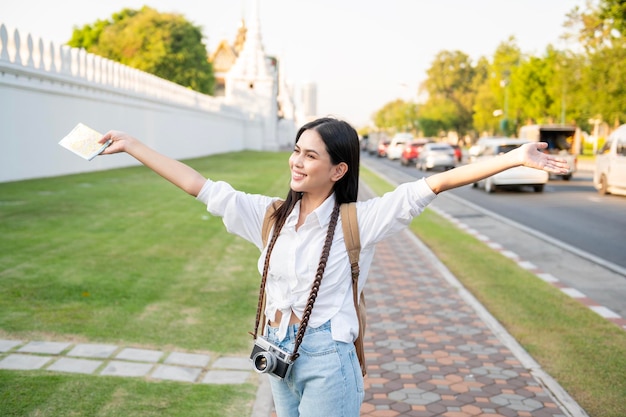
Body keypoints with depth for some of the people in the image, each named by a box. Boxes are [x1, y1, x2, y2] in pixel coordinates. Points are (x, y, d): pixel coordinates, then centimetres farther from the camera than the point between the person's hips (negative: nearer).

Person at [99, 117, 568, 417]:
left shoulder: (357, 221, -12)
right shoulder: (271, 215, 1)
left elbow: (433, 184, -19)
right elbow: (201, 186, 2)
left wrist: (514, 159, -25)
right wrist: (132, 145, 4)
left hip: (327, 361, -5)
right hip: (278, 355, 5)